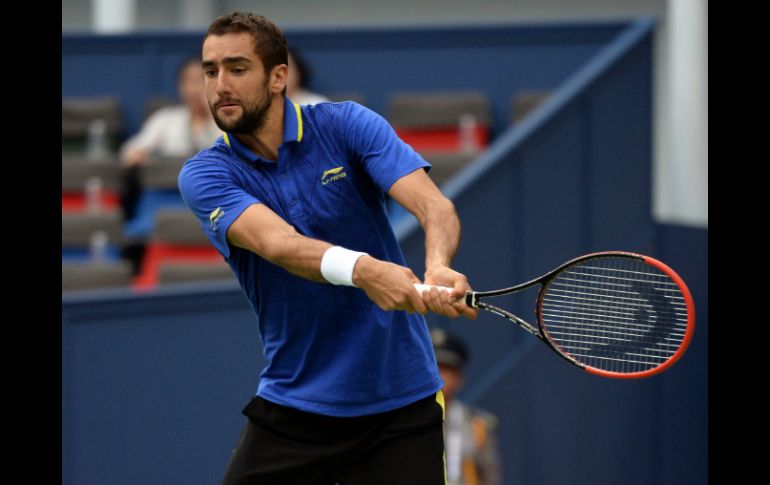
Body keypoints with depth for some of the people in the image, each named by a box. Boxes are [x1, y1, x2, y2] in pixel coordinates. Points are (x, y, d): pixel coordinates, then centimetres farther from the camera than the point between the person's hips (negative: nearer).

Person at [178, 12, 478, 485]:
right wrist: (361, 269, -45)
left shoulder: (347, 125, -4)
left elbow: (435, 206, -18)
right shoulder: (204, 175, -6)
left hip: (401, 403, -1)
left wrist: (438, 269, -41)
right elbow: (277, 244, -25)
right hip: (292, 405, 1)